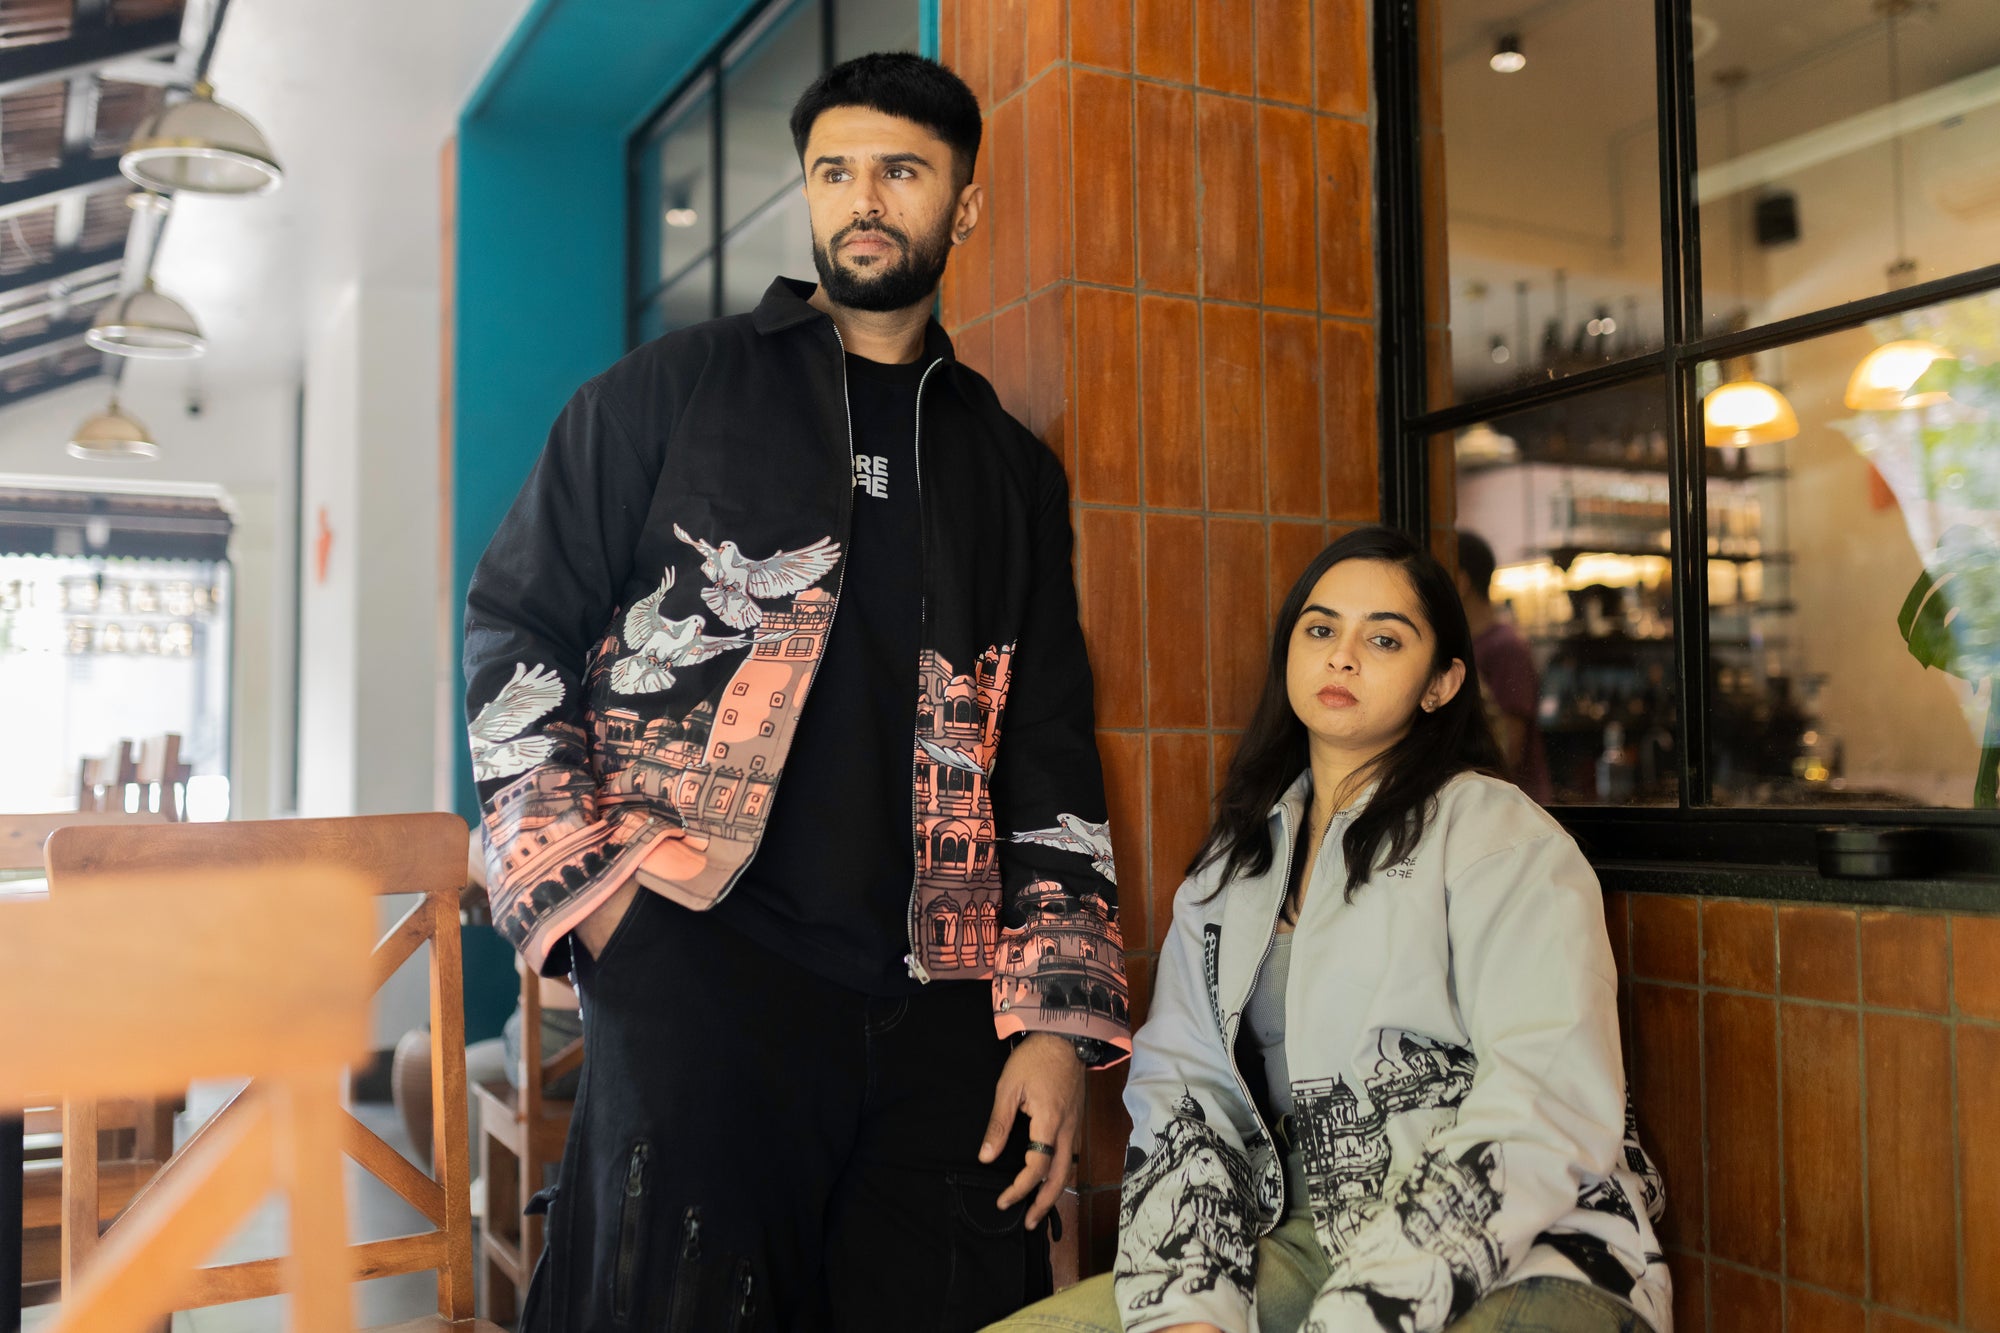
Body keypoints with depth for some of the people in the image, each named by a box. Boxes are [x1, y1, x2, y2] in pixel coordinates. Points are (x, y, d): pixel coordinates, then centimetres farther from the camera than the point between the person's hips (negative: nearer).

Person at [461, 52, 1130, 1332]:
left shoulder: (1013, 470, 17)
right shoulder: (679, 389, 9)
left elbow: (1051, 754, 14)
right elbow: (512, 629, 5)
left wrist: (1058, 1018, 5)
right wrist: (589, 878, -7)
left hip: (937, 998, 4)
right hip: (699, 953, -3)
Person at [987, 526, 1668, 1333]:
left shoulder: (1506, 841, -5)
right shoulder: (1234, 864, 12)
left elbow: (1545, 1112, -14)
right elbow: (1181, 1086, 6)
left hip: (1523, 1258, -3)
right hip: (1307, 1243, 3)